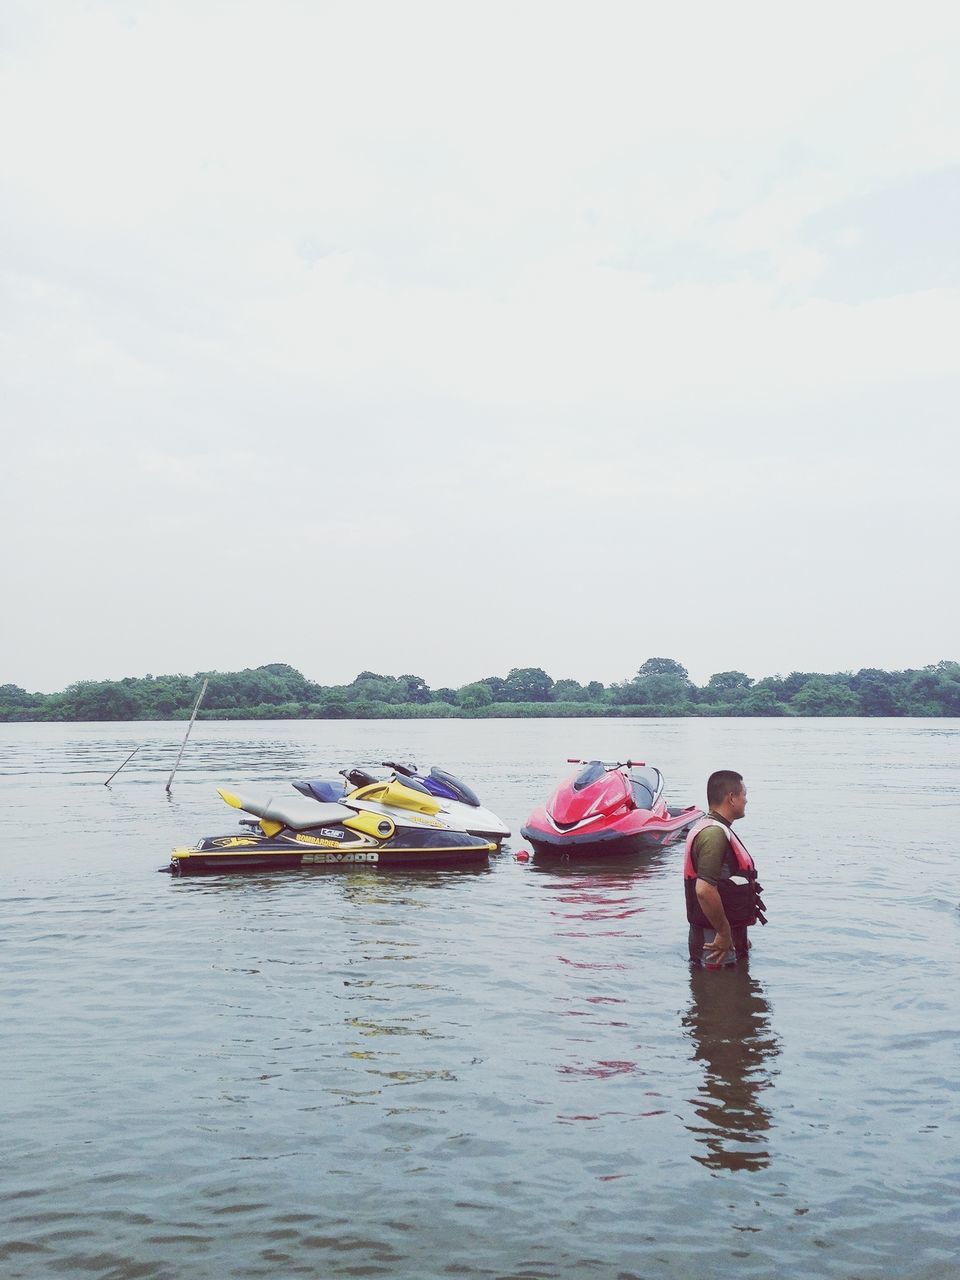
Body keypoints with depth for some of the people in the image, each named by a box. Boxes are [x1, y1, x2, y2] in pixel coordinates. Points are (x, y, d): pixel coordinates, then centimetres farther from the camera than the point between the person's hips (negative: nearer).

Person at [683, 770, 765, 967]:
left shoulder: (714, 828, 14)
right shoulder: (715, 834, -21)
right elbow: (704, 890, -32)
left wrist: (738, 935, 24)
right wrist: (725, 933, -22)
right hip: (716, 938, -11)